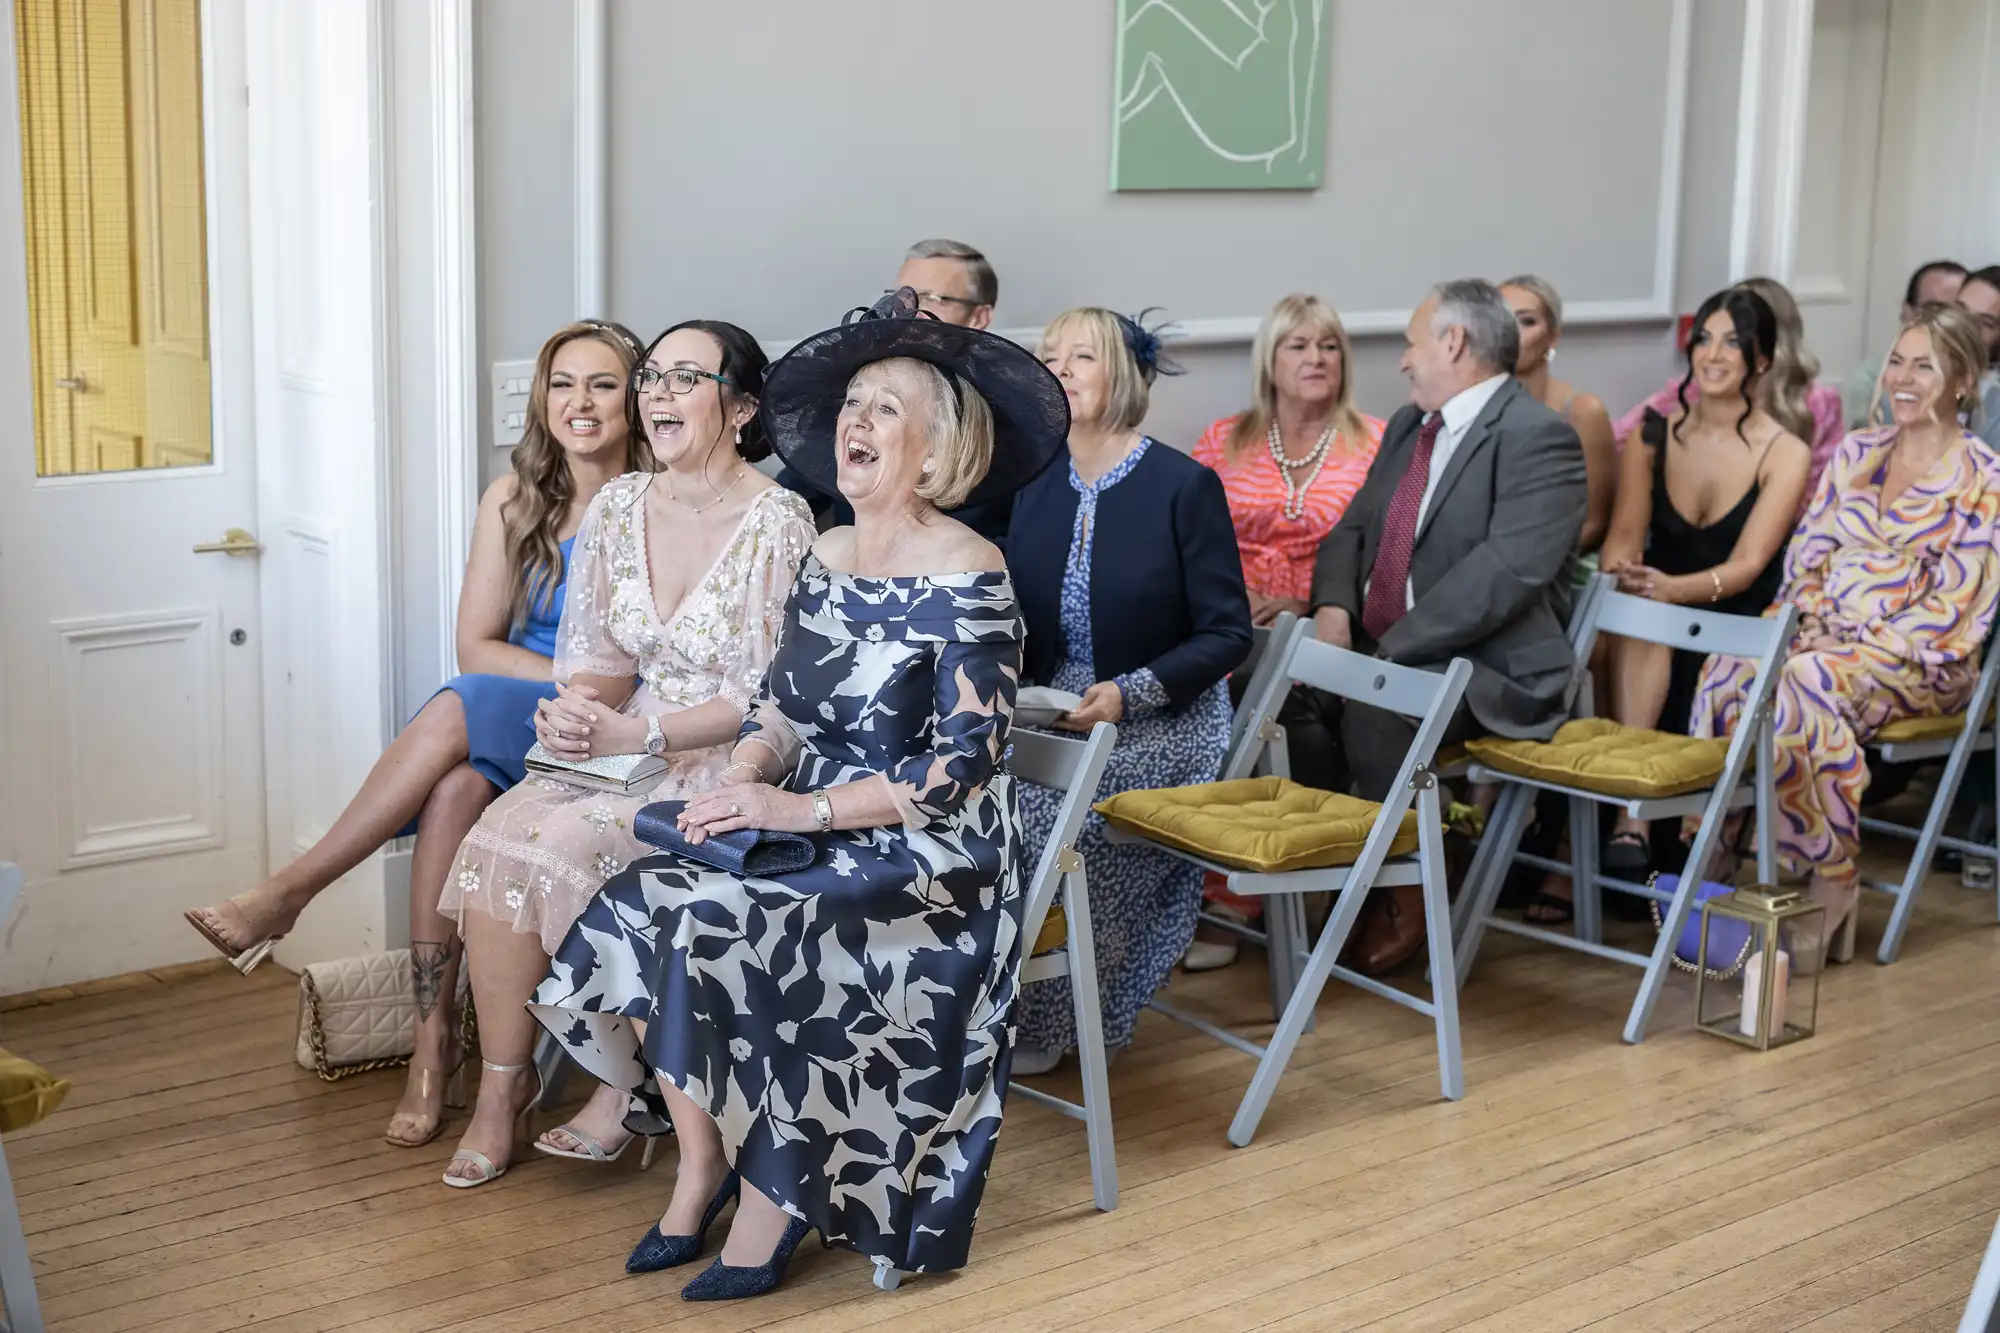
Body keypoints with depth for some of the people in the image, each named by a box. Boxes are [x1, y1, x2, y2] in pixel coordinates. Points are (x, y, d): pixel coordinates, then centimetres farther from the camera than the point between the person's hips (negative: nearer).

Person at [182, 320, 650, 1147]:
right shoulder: (514, 502, 8)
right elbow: (476, 644, 3)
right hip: (509, 734, 3)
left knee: (456, 712, -31)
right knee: (457, 786, -32)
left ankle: (289, 892, -23)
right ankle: (435, 1035, -27)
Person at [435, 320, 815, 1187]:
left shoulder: (777, 522, -12)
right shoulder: (618, 507, 7)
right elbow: (599, 656, 11)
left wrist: (640, 734, -23)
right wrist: (574, 708, -13)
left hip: (728, 764, -6)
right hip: (623, 750, 6)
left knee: (566, 847, -27)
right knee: (493, 842, -20)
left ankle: (626, 1086, -6)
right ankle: (499, 1092, -8)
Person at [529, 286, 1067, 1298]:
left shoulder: (968, 578, -13)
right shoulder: (825, 559, 9)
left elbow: (962, 765, -18)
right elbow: (783, 708, 13)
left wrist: (802, 808, -21)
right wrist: (738, 779, -9)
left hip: (931, 850, -7)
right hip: (813, 833, 7)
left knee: (720, 932, -27)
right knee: (639, 904, -14)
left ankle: (773, 1195, -7)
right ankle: (703, 1158, 0)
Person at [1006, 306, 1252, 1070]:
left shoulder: (1184, 486, -7)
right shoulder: (1038, 491, 9)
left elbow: (1226, 633, -8)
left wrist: (1129, 692, -20)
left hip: (1160, 723, -5)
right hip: (1055, 716, 5)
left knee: (1045, 825, -28)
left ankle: (1041, 1026, -8)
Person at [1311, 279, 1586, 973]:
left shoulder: (1539, 438, -13)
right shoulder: (1409, 426, 16)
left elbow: (1507, 571, -24)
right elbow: (1352, 530, 16)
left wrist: (1392, 650, -26)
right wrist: (1333, 608, -7)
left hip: (1489, 669, -8)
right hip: (1380, 651, 8)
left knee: (1370, 710, -32)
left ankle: (1405, 897, -13)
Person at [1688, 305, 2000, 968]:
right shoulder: (1856, 453, 17)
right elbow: (1808, 557, 14)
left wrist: (1866, 653, -17)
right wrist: (1804, 627, -5)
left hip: (1917, 663, -5)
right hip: (1824, 638, 5)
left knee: (1803, 687, -37)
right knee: (1729, 670, -28)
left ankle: (1832, 886, -27)